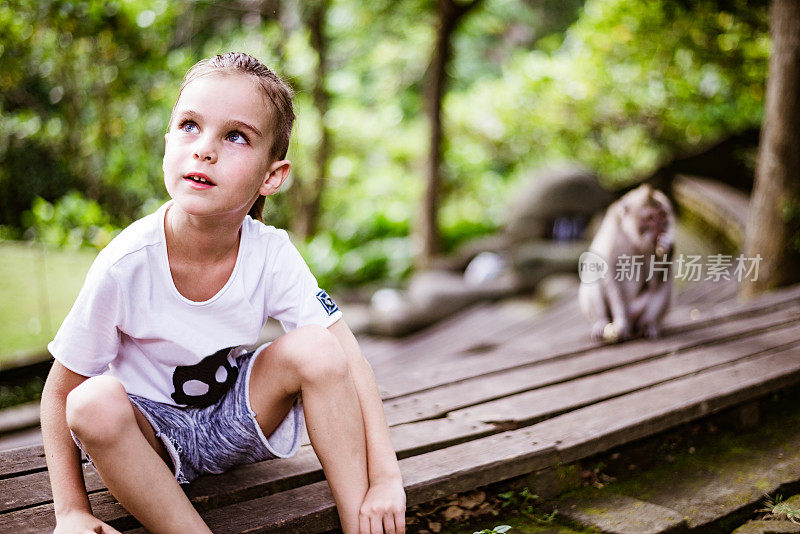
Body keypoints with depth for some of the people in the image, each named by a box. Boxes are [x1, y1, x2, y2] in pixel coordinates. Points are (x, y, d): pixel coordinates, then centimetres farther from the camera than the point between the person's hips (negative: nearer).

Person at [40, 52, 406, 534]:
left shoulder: (272, 255, -18)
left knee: (315, 347, -24)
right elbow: (60, 392, -13)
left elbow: (347, 362, -18)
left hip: (235, 422, 2)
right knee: (94, 403, -34)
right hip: (149, 432, -2)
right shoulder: (125, 265, -24)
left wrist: (386, 479, -27)